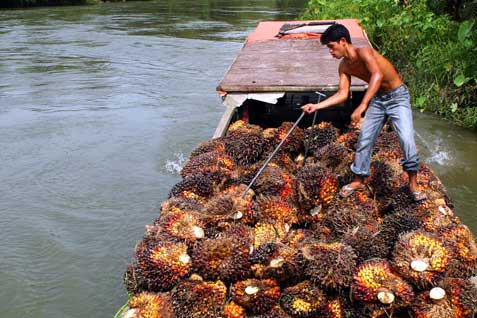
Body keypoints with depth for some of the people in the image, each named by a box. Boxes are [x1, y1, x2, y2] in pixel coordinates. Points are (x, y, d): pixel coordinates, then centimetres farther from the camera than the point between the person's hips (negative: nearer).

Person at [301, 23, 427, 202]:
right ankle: (358, 181, 22)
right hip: (377, 99, 7)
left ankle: (413, 184, -1)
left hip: (397, 96, -7)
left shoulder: (364, 52, -27)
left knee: (406, 139, -18)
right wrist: (317, 106, -11)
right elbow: (342, 94, -2)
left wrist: (361, 107, -50)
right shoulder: (344, 67, -3)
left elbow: (378, 75, -44)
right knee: (364, 139, 6)